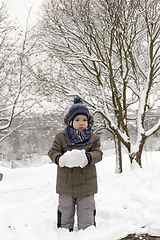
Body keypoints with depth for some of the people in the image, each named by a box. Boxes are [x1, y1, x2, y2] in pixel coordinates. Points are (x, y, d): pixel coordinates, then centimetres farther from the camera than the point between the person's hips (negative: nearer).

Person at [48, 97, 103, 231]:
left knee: (87, 210, 10)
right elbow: (53, 151, -3)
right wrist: (59, 158, -27)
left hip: (86, 183, 0)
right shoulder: (61, 137, 0)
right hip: (65, 184, 0)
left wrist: (87, 157, -30)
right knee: (65, 210, 15)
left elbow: (98, 153, -8)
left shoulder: (93, 138, 1)